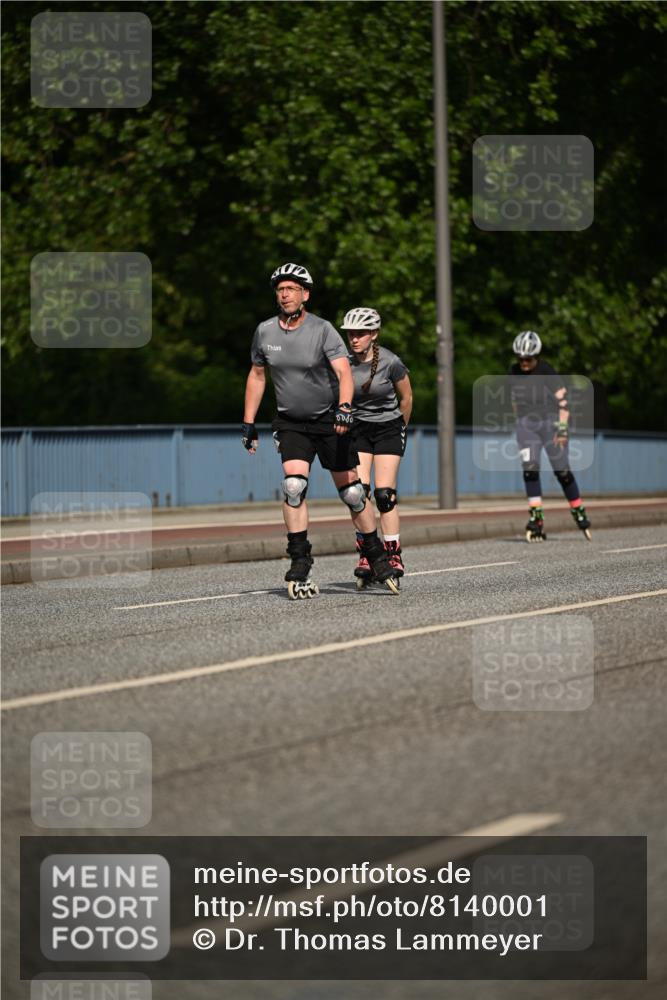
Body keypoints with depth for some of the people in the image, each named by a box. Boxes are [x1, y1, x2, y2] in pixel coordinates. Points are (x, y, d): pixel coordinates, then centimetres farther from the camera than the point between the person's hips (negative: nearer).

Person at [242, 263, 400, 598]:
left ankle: (377, 556, 18)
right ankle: (300, 564, -14)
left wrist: (344, 407, -42)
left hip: (330, 420, -2)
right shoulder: (265, 332, -2)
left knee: (351, 492, 1)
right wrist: (248, 423, 9)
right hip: (291, 423, 2)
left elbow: (343, 371, -24)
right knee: (294, 486, -18)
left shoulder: (322, 330, -14)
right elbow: (257, 375, 11)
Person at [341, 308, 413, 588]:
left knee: (384, 494, -10)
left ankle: (394, 557, -2)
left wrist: (401, 429, 10)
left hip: (388, 428, -2)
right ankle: (365, 557, -5)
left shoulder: (390, 362, -17)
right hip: (357, 430, 2)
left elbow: (406, 398, -1)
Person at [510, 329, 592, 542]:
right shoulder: (514, 372, 4)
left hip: (550, 422, -4)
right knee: (530, 469, -12)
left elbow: (563, 401, -15)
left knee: (562, 471, -1)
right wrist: (518, 420, 20)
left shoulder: (547, 373, -12)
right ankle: (536, 517, -13)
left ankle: (579, 511, 15)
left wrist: (562, 429, -21)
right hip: (526, 426, 4)